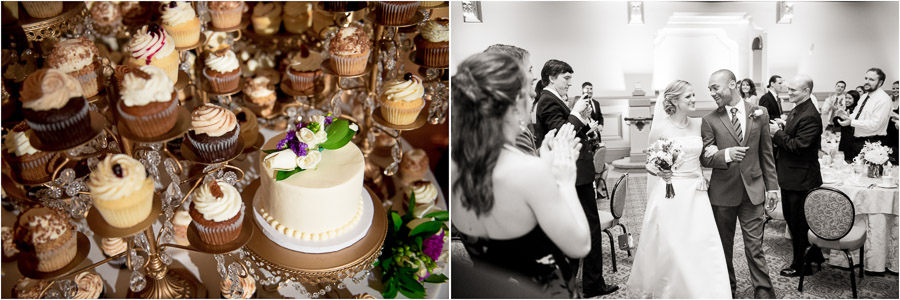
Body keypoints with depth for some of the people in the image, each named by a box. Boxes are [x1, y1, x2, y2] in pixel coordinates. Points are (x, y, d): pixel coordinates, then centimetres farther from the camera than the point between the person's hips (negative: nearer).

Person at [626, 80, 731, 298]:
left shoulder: (698, 125, 6)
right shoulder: (660, 129, -7)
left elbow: (701, 156, 20)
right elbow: (650, 163, -1)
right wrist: (659, 171, -21)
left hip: (695, 194, 4)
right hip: (670, 193, -4)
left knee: (702, 245, -1)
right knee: (671, 247, 1)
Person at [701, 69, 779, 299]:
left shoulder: (759, 114, 2)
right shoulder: (710, 120, -3)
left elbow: (766, 153, 7)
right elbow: (705, 158, -4)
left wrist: (772, 185, 6)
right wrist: (726, 154, -24)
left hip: (753, 190, 0)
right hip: (722, 191, 0)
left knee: (755, 246, 0)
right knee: (723, 245, 12)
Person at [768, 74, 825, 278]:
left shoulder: (810, 116, -23)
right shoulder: (796, 111, 8)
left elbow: (797, 146, -27)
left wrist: (777, 133, -16)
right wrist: (778, 132, -4)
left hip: (801, 179, -10)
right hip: (790, 176, 10)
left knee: (799, 223, 3)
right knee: (791, 218, 20)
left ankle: (801, 266, 17)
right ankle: (814, 254, 36)